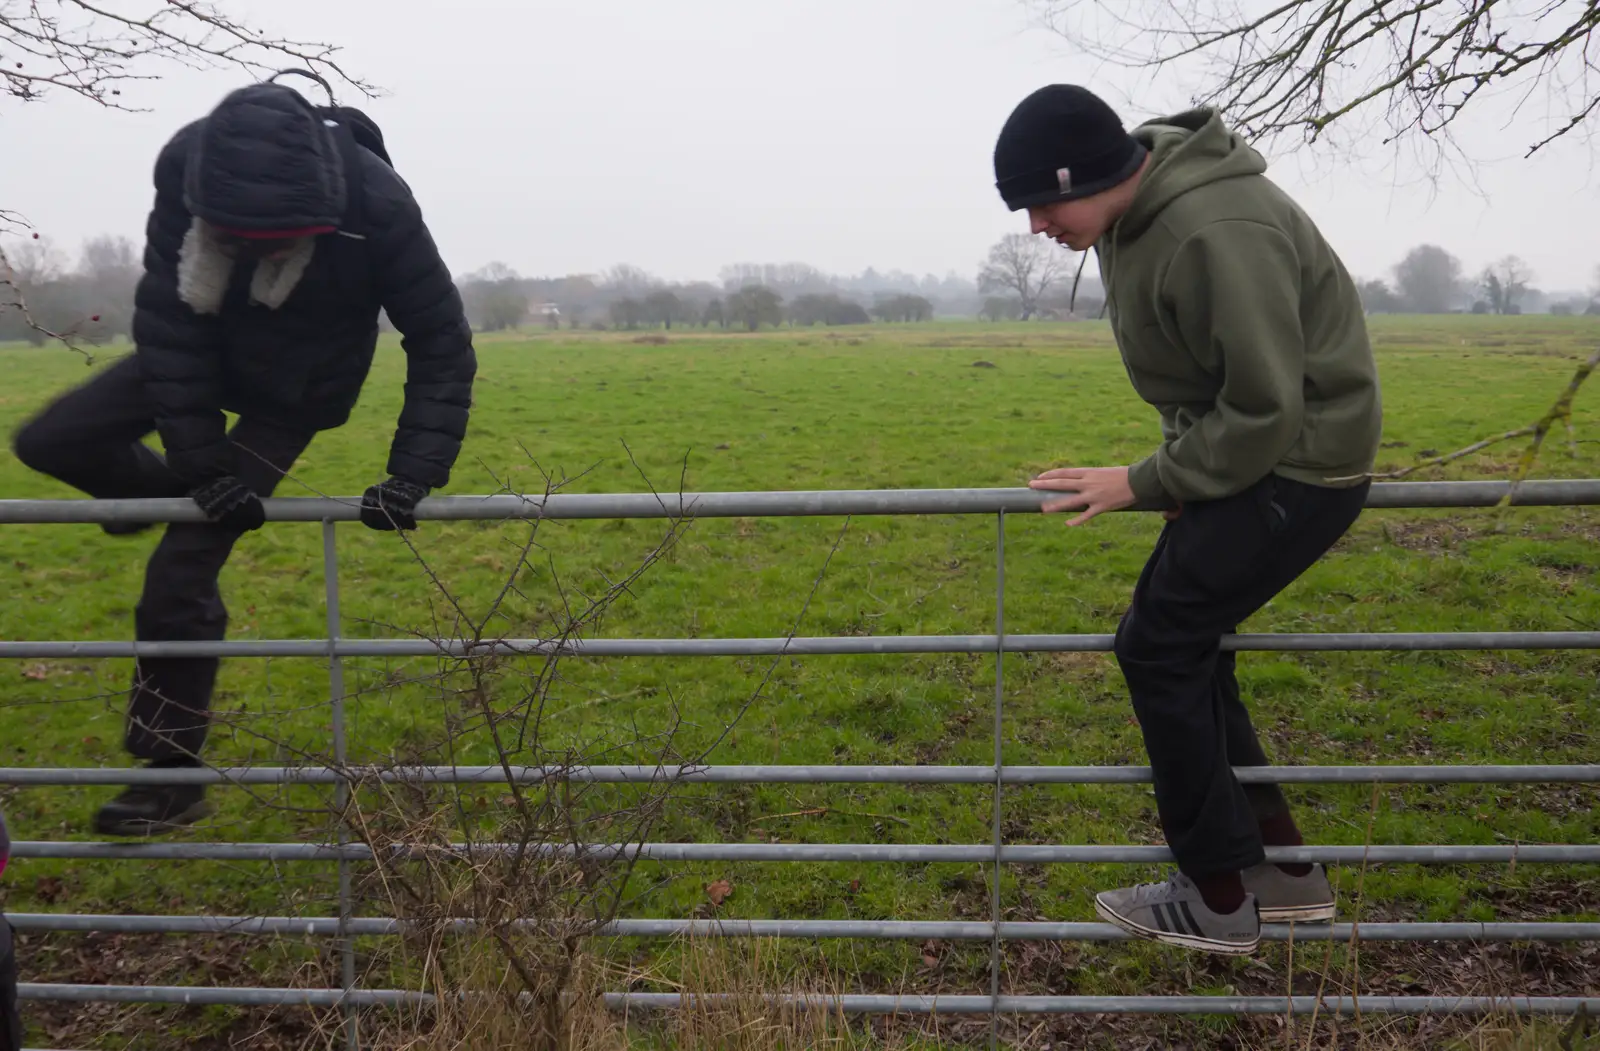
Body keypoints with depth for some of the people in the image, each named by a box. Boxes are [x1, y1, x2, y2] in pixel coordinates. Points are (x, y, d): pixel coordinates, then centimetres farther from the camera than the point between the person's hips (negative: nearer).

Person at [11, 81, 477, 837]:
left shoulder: (377, 205, -35)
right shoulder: (186, 166, -26)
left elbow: (440, 342, -24)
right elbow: (168, 319, -19)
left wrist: (415, 474, -30)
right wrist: (201, 458, -20)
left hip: (292, 391, -4)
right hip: (207, 353, 4)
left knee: (180, 571, -9)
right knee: (48, 442, -3)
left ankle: (174, 776, 7)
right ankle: (167, 492, 26)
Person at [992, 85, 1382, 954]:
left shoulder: (1216, 232, -27)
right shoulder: (1132, 216, 4)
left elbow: (1267, 411, -24)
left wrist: (1143, 484, -16)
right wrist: (1178, 465, 3)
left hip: (1298, 463, -10)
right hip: (1241, 452, 10)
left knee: (1159, 646, -9)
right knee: (1184, 643, 10)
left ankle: (1220, 901, 5)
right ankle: (1282, 866, 22)